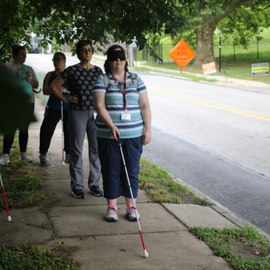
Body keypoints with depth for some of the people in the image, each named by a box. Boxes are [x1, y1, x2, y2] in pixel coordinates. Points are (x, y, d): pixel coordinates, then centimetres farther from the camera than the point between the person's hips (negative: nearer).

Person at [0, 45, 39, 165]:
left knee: (24, 128, 9)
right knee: (10, 128, -8)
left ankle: (23, 153, 16)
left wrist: (30, 81, -3)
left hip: (28, 102, 5)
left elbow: (36, 84, 17)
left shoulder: (29, 69, 14)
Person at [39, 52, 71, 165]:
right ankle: (43, 154, 6)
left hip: (68, 108, -1)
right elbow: (45, 91, 1)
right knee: (46, 130, -5)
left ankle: (68, 153, 17)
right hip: (53, 108, 1)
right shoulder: (50, 75, 9)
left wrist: (66, 90, -18)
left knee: (69, 131, -1)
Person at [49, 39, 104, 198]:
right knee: (77, 150, 2)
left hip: (94, 112, 3)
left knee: (96, 149, 4)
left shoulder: (98, 71, 7)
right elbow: (53, 87, 3)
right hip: (77, 113, -3)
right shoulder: (72, 71, -4)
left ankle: (95, 184, 16)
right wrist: (67, 100, 0)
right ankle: (77, 186, 11)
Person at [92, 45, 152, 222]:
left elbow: (145, 106, 7)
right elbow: (99, 106, -10)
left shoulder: (136, 80, 9)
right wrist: (111, 126, -22)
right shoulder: (102, 80, 0)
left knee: (132, 171, 5)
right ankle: (112, 207, 14)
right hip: (108, 135, -2)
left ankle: (131, 206, 16)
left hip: (134, 135, 2)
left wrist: (148, 129, -1)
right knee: (111, 171, 3)